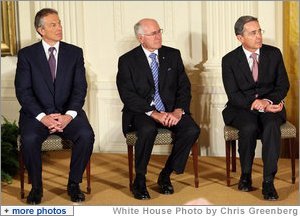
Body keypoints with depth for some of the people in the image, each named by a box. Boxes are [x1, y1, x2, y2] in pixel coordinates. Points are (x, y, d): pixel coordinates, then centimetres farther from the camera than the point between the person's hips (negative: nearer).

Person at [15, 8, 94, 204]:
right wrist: (42, 117, -18)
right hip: (37, 113, -1)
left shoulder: (75, 52, 8)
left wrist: (69, 115, -17)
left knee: (86, 135, -28)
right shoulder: (26, 54, 3)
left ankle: (74, 183, -7)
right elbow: (23, 91, -5)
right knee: (29, 139, -32)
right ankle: (36, 187, -8)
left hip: (67, 112, 1)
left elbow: (80, 88, 0)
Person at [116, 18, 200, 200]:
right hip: (141, 111, -3)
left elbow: (184, 87, 6)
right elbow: (128, 96, -9)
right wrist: (153, 113, -21)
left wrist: (178, 110, -13)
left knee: (192, 130, -25)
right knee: (148, 130, -36)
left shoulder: (173, 55, 9)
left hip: (171, 110, 3)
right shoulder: (127, 61, -1)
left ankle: (166, 175, -6)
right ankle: (140, 180, -15)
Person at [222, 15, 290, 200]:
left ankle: (269, 181, -32)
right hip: (242, 109, -1)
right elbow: (233, 95, -7)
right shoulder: (229, 60, -1)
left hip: (271, 106, 1)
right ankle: (245, 175, -13)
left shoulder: (274, 54, 6)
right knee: (249, 128, -34)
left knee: (272, 126, -33)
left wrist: (268, 101, -16)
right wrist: (258, 105, -20)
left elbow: (283, 85, 4)